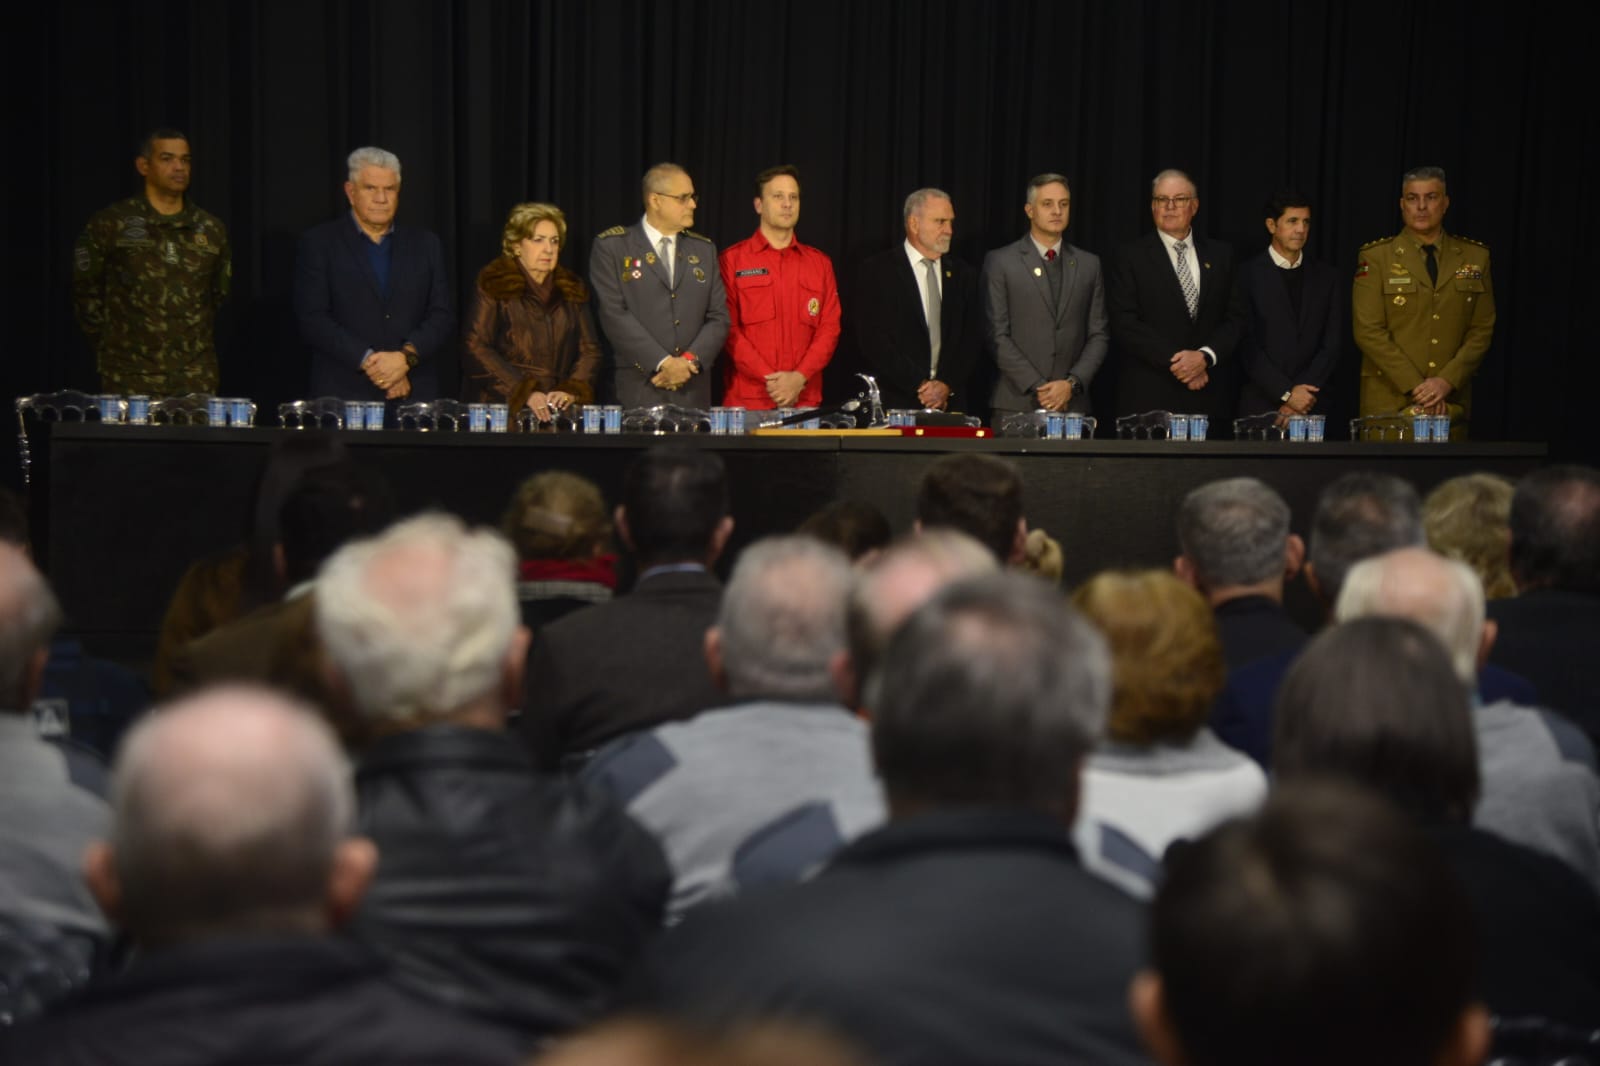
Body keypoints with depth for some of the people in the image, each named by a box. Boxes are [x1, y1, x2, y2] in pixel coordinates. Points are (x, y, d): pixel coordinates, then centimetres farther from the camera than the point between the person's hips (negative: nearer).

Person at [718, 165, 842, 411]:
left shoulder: (820, 263, 13)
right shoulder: (732, 260, 3)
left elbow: (830, 328, 6)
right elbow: (728, 328, -4)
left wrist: (799, 378, -10)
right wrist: (768, 379, -13)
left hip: (805, 398, 2)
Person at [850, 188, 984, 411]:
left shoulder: (963, 275, 13)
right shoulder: (875, 272, 0)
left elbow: (972, 339, 8)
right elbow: (873, 340, -8)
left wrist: (948, 385, -7)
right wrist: (919, 386, -12)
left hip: (950, 402, 3)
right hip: (895, 403, -3)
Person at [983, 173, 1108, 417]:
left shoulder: (1089, 264, 12)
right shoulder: (999, 262, 2)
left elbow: (1099, 334, 9)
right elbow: (997, 335, -4)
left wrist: (1072, 383, -6)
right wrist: (1037, 387, -11)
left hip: (1072, 403, 2)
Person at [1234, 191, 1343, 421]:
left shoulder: (1326, 277, 10)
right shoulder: (1247, 274, -1)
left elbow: (1332, 345, 4)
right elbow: (1247, 346, -6)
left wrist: (1304, 395, -8)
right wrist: (1286, 393, -11)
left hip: (1311, 407, 2)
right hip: (1260, 407, -2)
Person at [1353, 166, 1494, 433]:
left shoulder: (1475, 258, 9)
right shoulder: (1375, 257, 0)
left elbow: (1482, 330, 6)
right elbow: (1369, 331, -6)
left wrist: (1447, 381, -9)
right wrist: (1416, 387, -13)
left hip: (1450, 403, 2)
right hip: (1389, 401, -2)